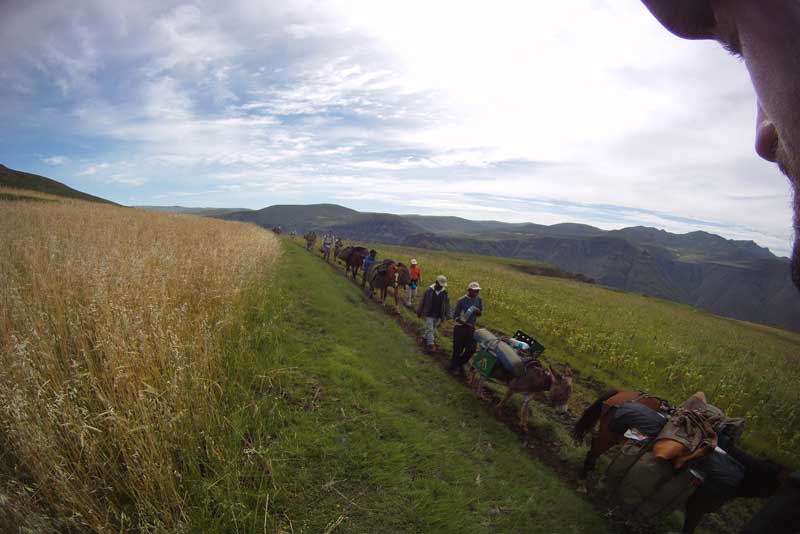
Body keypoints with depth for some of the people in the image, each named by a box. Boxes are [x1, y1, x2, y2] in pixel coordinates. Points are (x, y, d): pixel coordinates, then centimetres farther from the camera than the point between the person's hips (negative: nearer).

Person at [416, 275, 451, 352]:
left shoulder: (445, 293, -4)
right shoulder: (429, 291, -13)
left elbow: (447, 305, 4)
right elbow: (422, 302, -4)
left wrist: (447, 316, 3)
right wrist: (419, 312, 3)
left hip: (438, 316, 4)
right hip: (429, 314, -3)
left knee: (433, 329, 16)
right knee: (430, 329, -6)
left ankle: (426, 338, 37)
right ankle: (430, 344, -2)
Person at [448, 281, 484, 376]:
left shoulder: (479, 300, 2)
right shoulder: (461, 300, -14)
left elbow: (480, 313, 8)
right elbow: (455, 316, -12)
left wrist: (478, 311, -16)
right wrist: (465, 323, -27)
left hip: (471, 328, 5)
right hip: (460, 327, -5)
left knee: (472, 348, 4)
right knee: (458, 349, 2)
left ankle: (460, 364, 29)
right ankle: (453, 366, 25)